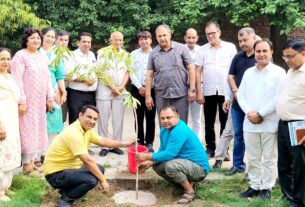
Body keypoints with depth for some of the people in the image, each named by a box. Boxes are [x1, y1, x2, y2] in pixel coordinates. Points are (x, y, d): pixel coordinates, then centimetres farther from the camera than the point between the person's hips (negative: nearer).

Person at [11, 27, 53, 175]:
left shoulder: (42, 57, 12)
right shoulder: (20, 56, -10)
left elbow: (47, 78, 15)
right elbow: (17, 80, -15)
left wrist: (49, 98, 13)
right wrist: (21, 101, -20)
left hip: (39, 101, 7)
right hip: (27, 101, -7)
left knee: (37, 130, 10)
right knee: (27, 130, -3)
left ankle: (32, 161, 19)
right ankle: (26, 164, 5)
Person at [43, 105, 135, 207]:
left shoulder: (86, 129, 3)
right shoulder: (74, 133, -26)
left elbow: (103, 141, 17)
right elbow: (88, 160, -28)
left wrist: (124, 144, 13)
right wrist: (103, 180, -23)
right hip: (56, 173, -10)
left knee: (99, 169, 12)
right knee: (91, 180, -27)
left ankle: (68, 190, 14)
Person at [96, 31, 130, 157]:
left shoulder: (125, 54, 11)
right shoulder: (103, 52, 0)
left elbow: (127, 72, 9)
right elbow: (100, 72, -6)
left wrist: (121, 87, -7)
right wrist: (112, 87, -10)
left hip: (120, 91, 3)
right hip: (104, 90, -3)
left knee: (118, 120, 4)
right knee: (103, 120, 0)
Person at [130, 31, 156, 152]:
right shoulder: (134, 54, 8)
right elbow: (131, 72, 2)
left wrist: (149, 88, -8)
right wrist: (139, 87, -8)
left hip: (152, 89, -1)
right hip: (137, 89, 1)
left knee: (150, 117, 0)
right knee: (139, 117, 4)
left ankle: (149, 143, 7)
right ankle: (140, 142, 12)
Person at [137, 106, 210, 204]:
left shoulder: (180, 130, -26)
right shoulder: (164, 130, 4)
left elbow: (169, 154, -29)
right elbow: (162, 151, 12)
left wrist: (147, 157, -18)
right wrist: (149, 163, -4)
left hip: (199, 168, -10)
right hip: (186, 163, 10)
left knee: (170, 165, -33)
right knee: (157, 165, 7)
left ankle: (190, 191, -9)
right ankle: (186, 183, 12)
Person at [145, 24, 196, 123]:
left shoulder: (181, 48, -1)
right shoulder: (153, 53, 5)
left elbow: (191, 69, 0)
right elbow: (149, 75, 6)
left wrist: (192, 89, -5)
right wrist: (148, 95, 2)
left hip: (180, 94, -2)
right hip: (161, 96, 2)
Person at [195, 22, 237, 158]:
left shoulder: (230, 47, 2)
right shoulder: (202, 50, 4)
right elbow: (198, 72, 3)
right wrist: (199, 92, -3)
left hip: (226, 91, -1)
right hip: (208, 92, 1)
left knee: (225, 122, 7)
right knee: (209, 123, 8)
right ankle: (210, 148, 20)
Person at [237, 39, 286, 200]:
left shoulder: (279, 72, -3)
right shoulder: (248, 72, 12)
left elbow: (279, 98, -11)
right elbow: (241, 95, 9)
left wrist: (260, 114, -13)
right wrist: (249, 112, -8)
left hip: (270, 123, -4)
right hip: (250, 123, 4)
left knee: (269, 159, 5)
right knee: (253, 158, 12)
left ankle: (266, 188, 17)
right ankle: (255, 186, 23)